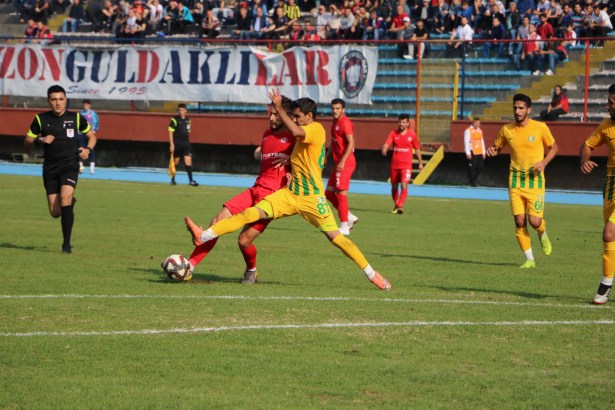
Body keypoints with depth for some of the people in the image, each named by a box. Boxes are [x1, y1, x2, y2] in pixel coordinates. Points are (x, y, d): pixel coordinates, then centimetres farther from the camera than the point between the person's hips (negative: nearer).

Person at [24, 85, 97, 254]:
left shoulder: (76, 118, 2)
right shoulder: (41, 119, 3)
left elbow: (92, 136, 15)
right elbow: (27, 141, 9)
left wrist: (88, 149, -5)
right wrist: (40, 140, -12)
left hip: (70, 166, -2)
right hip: (50, 168, 2)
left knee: (65, 198, -25)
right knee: (55, 212, -1)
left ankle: (67, 244, -17)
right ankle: (71, 202, 39)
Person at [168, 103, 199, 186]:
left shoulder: (188, 120, 11)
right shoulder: (174, 120, -7)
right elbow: (170, 132, -9)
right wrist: (171, 144, -14)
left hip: (186, 143, 4)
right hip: (177, 144, -4)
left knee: (188, 161, -7)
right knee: (176, 162, 6)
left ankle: (191, 180, -10)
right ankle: (173, 179, 24)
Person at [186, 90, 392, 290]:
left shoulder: (316, 129, -12)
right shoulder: (305, 133, 17)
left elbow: (295, 131, -34)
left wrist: (279, 108, -30)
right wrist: (290, 160, 14)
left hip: (312, 197, -8)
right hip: (291, 193, 8)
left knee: (335, 237, -10)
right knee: (251, 213, -5)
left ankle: (372, 274, 2)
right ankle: (204, 236, -12)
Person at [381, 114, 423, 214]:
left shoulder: (412, 135, 1)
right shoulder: (393, 133, 1)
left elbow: (417, 149, 11)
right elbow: (386, 144, -12)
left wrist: (420, 163, 14)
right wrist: (384, 149, -36)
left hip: (406, 165, -2)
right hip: (394, 164, 2)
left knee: (404, 185, -18)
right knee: (394, 187, 12)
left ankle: (400, 206, -22)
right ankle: (396, 206, 30)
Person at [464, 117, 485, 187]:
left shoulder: (480, 131, 16)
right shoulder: (468, 131, -5)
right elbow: (466, 142, -9)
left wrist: (484, 152, 17)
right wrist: (468, 153, -15)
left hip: (479, 152, 7)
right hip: (472, 152, -7)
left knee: (480, 167, 5)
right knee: (472, 167, -7)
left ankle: (474, 178, 25)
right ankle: (473, 181, 3)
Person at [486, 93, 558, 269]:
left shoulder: (540, 128, -6)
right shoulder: (506, 130, 2)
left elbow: (553, 147, 7)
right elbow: (497, 148, 17)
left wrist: (544, 162, -10)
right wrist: (492, 151, -7)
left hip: (535, 180, -2)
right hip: (515, 180, 2)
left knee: (534, 221, -10)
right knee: (520, 221, -3)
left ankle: (543, 235, 27)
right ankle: (529, 259, 9)